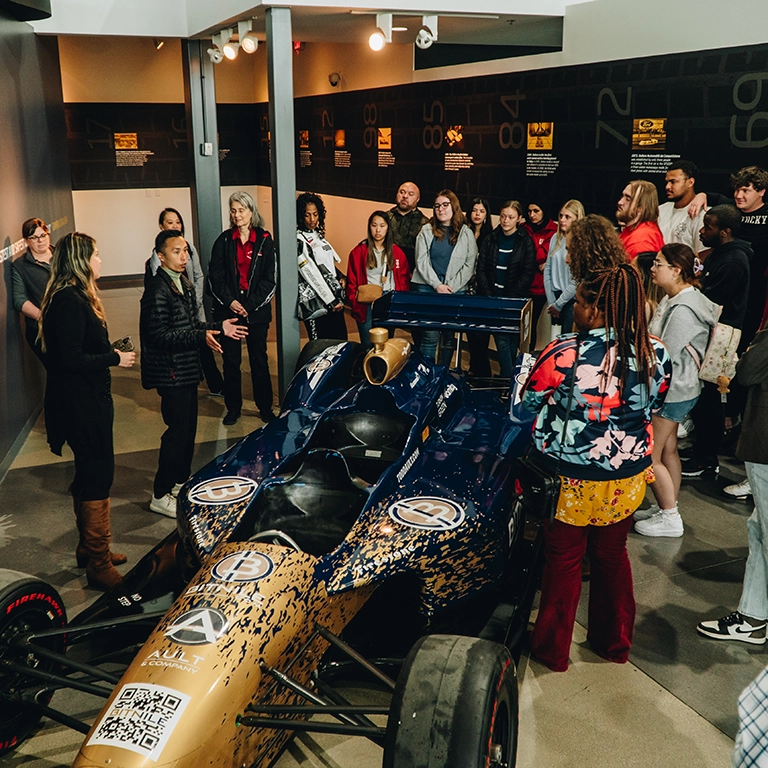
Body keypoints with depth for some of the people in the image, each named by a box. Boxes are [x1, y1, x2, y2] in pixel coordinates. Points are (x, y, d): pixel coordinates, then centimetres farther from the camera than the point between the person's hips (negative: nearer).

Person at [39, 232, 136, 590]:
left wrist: (111, 351, 6)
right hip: (79, 404, -11)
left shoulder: (75, 296, 12)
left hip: (86, 401, 11)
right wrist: (115, 358, -16)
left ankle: (89, 548, 34)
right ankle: (98, 564, 6)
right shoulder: (69, 301, -21)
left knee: (89, 475, 19)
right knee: (98, 476, -4)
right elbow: (70, 360, -25)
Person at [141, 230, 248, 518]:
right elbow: (159, 335, -23)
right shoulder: (158, 290, -19)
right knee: (178, 430, -5)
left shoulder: (184, 284, 11)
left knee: (188, 427, 17)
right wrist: (201, 337, -28)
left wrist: (219, 327, 8)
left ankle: (182, 480, 33)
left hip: (187, 368, 9)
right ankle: (161, 495, 7)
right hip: (171, 371, -9)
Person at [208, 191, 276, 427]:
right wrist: (230, 301, -12)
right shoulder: (224, 240, 4)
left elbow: (270, 278, -3)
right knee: (231, 360, 6)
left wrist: (250, 305, -11)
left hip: (257, 310, -1)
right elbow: (215, 275, 1)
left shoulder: (264, 240, 1)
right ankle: (233, 408, 17)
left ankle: (265, 407, 17)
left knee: (259, 359, 5)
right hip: (228, 308, 1)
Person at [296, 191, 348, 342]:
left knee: (341, 341, 9)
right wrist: (331, 302, -17)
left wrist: (340, 276, 3)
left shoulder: (318, 234, 14)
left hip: (334, 299, 8)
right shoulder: (299, 240, -11)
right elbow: (311, 274, -16)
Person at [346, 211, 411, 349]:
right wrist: (355, 305, -8)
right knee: (368, 346, 1)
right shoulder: (358, 252, 2)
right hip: (366, 306, -2)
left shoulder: (397, 252, 8)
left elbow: (404, 281, 8)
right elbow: (351, 282, 1)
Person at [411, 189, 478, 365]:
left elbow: (469, 265, 3)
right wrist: (437, 285, -10)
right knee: (430, 335, -7)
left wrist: (451, 287, -8)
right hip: (427, 288, -1)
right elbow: (421, 261, 2)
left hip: (455, 290, 1)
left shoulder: (466, 234, 8)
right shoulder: (427, 231, 9)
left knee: (449, 336, 3)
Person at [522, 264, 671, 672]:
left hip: (572, 480, -4)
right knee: (612, 554, 23)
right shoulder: (656, 354, -11)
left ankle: (553, 649, 32)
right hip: (629, 477, 4)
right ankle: (614, 641, 40)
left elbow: (525, 404, -10)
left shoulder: (563, 355, -25)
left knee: (564, 560, 15)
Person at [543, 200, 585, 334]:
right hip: (555, 296, 5)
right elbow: (547, 270, 7)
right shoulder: (556, 239, 7)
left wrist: (558, 304, -8)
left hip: (571, 300, -5)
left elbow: (577, 280, -14)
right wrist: (551, 301, 0)